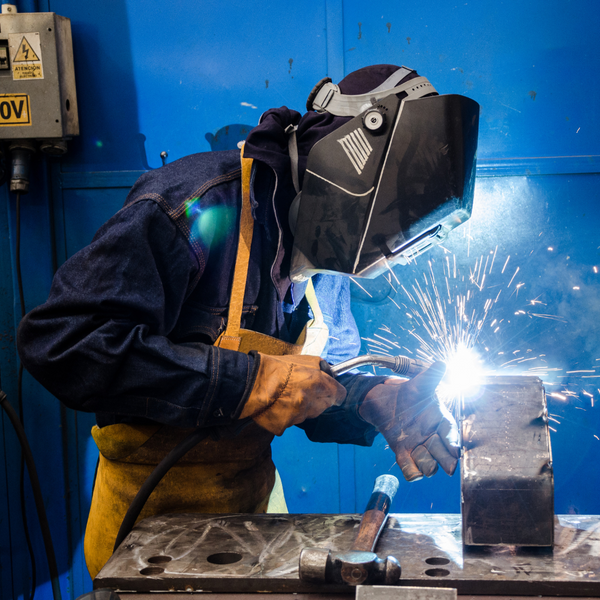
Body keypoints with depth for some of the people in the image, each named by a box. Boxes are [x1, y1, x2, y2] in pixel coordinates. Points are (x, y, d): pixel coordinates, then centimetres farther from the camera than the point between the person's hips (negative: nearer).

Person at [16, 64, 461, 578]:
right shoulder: (197, 206, -25)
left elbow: (321, 386, 9)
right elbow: (61, 342, -32)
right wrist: (249, 382, -33)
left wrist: (377, 402, -14)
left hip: (255, 495, 7)